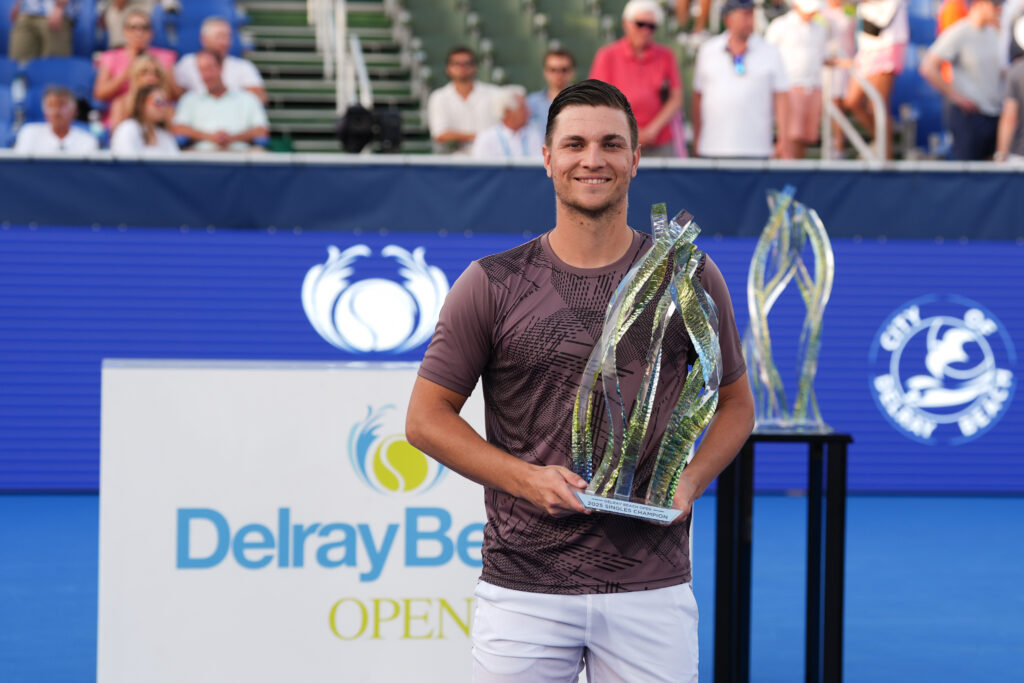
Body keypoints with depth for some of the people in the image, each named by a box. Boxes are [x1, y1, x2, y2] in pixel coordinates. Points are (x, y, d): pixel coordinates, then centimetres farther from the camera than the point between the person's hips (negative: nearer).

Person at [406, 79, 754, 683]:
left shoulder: (688, 277, 7)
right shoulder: (492, 285, 2)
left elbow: (735, 403, 16)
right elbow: (427, 417, 5)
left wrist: (691, 481, -4)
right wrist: (527, 478, -9)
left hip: (651, 587, 1)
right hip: (523, 584, -1)